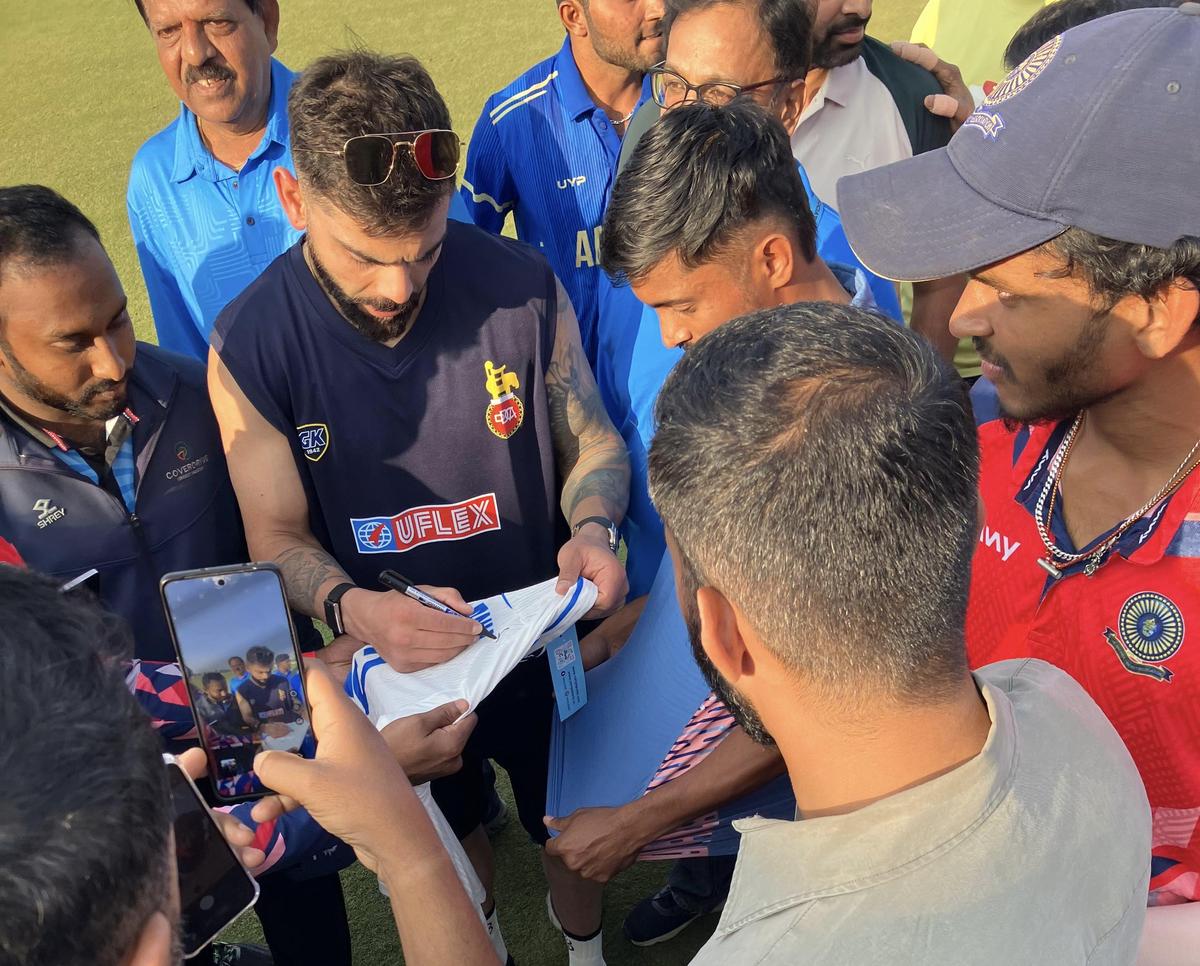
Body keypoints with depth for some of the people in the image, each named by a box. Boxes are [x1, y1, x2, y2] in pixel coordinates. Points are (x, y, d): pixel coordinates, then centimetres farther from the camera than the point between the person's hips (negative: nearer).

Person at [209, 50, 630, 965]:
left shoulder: (521, 284, -21)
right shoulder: (250, 345, -20)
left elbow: (593, 442, -9)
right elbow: (278, 533, -13)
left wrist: (593, 528, -30)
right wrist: (350, 608, -33)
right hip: (392, 657, 1)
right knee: (449, 826, 30)